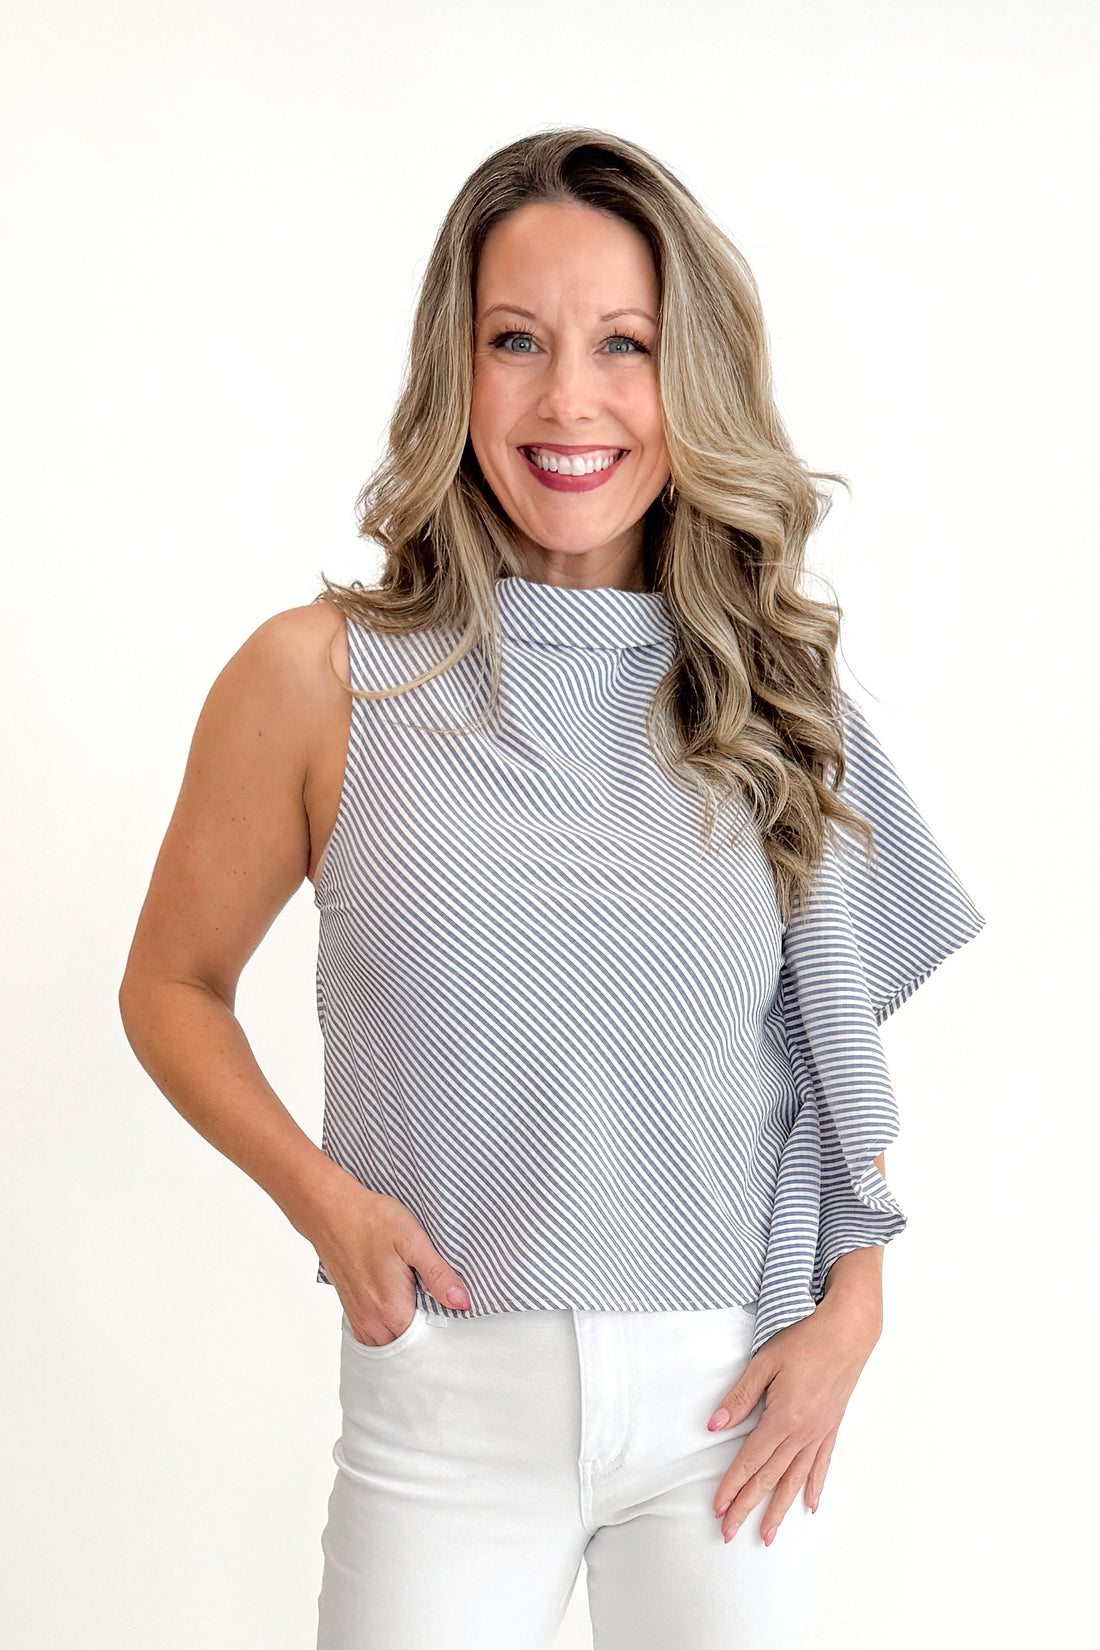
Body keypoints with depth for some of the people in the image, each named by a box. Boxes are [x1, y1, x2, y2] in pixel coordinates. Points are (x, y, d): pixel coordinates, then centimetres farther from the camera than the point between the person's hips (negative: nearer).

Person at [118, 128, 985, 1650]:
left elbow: (838, 1031, 11)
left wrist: (852, 1308, 0)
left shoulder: (774, 688, 2)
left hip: (731, 1400, 2)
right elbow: (173, 986, 4)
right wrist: (323, 1196, -11)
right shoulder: (320, 681, -6)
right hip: (449, 1407, -2)